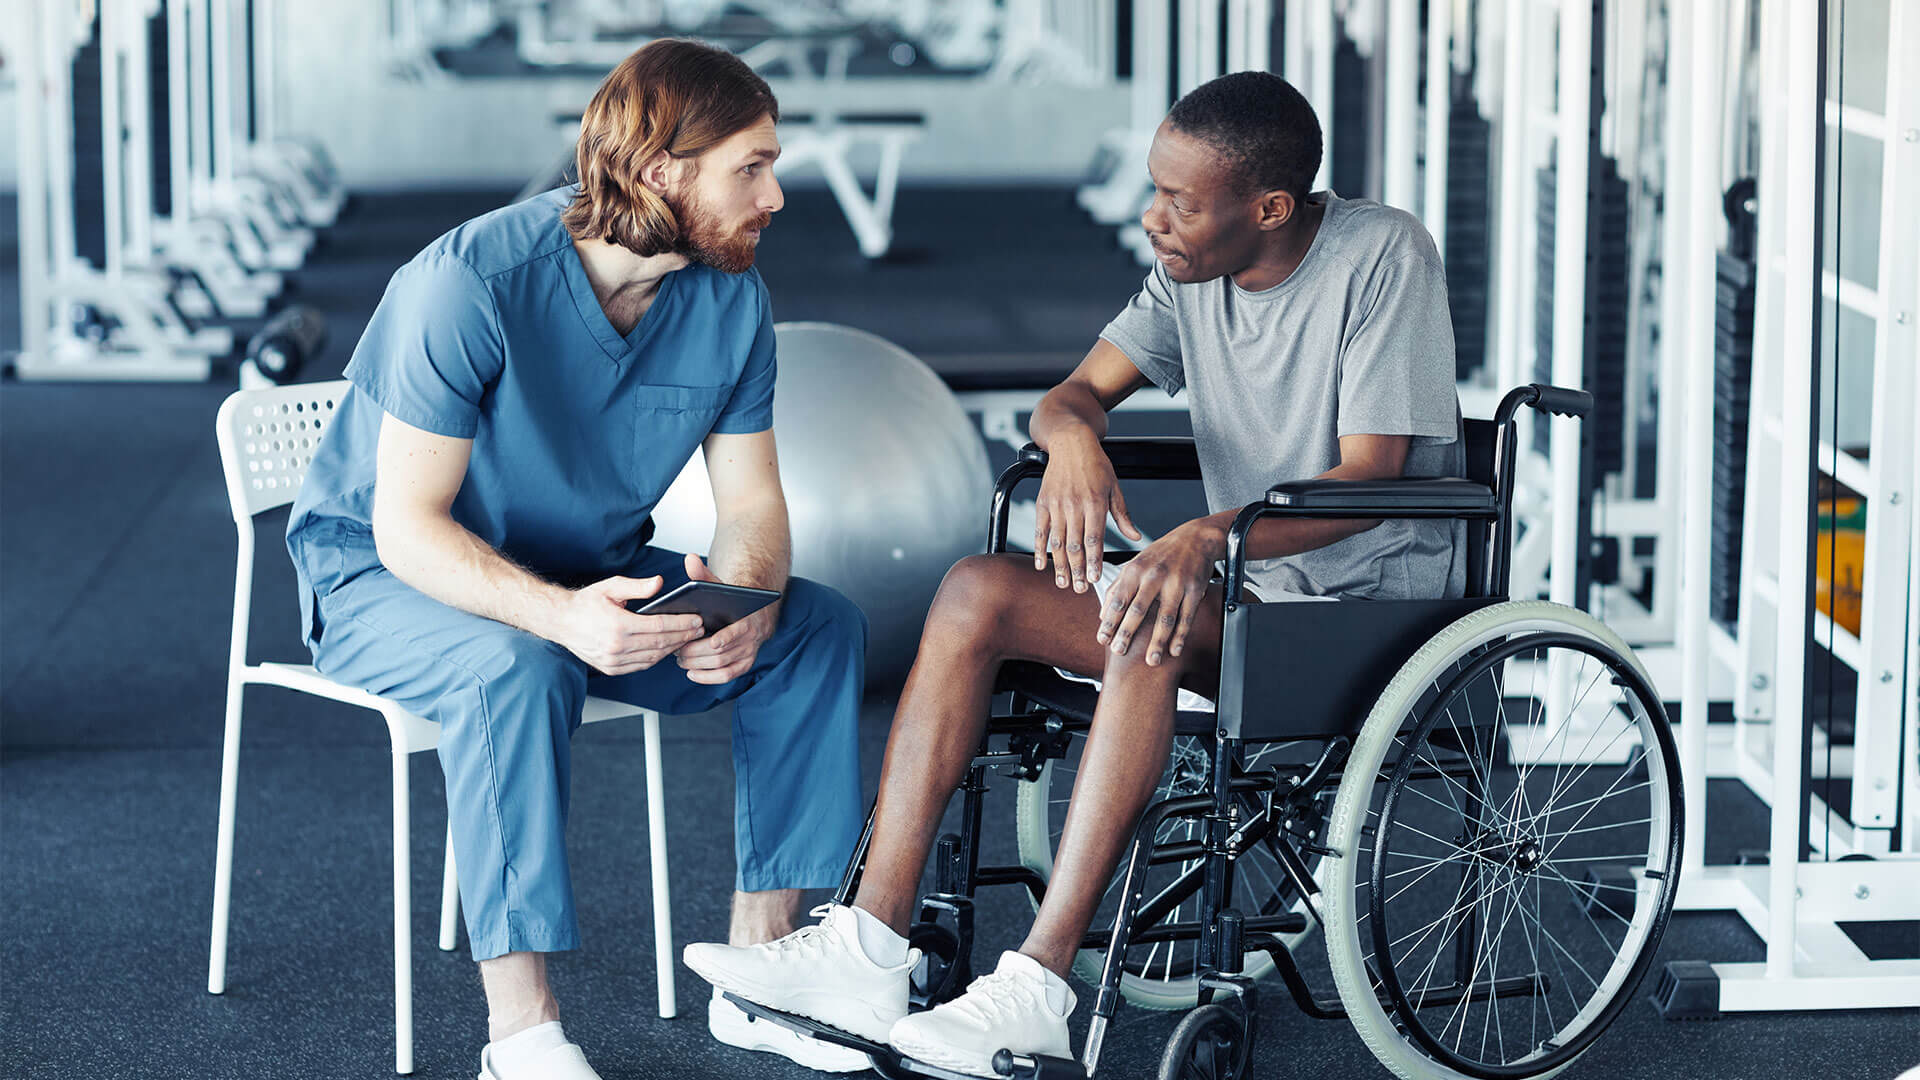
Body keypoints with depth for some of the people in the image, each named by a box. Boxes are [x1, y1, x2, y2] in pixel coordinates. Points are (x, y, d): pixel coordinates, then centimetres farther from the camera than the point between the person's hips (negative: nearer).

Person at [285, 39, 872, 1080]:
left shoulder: (731, 298, -9)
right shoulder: (472, 283, -29)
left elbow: (750, 496, -4)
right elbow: (408, 524, -29)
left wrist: (747, 594, -29)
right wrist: (560, 614, -46)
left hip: (593, 571, 6)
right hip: (385, 577, -6)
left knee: (822, 628, -12)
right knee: (519, 668, -39)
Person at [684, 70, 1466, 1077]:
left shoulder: (1382, 257, -15)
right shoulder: (1193, 269, 6)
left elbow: (1372, 481, -22)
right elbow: (1074, 392, 7)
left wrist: (1209, 537, -37)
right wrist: (1074, 433, -19)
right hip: (1247, 585, 7)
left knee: (1150, 631, -36)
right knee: (977, 591, -12)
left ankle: (1037, 989, -37)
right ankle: (868, 947, -18)